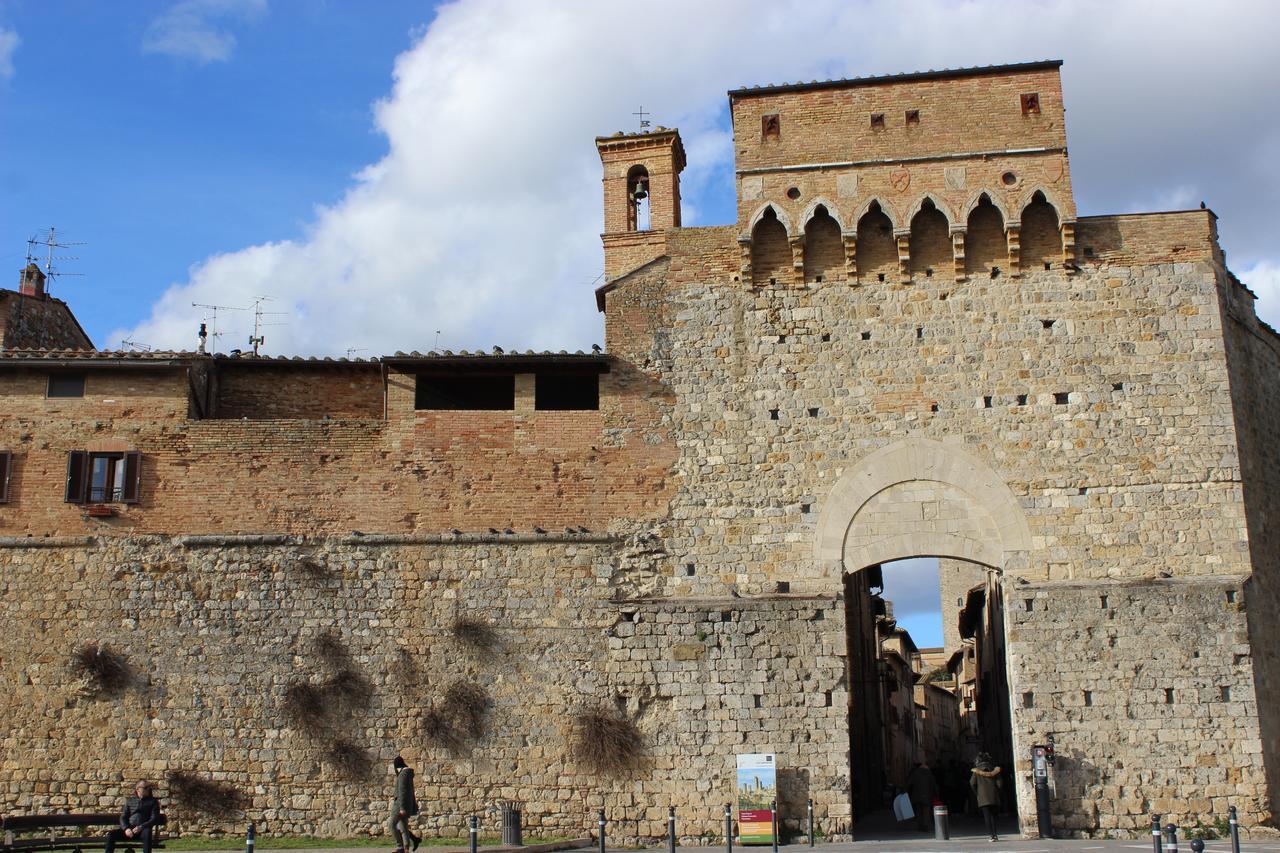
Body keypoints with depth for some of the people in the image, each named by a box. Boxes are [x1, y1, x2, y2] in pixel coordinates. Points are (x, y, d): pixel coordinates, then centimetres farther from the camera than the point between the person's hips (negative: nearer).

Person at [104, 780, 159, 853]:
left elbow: (154, 819, 0)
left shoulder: (153, 801, 11)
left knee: (147, 832, -38)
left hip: (143, 829, -3)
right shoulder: (130, 801, 18)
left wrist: (141, 827, -17)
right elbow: (123, 817, 12)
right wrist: (126, 828, -11)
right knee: (111, 834, -22)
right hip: (129, 829, 3)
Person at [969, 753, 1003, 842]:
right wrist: (997, 792, 12)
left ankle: (991, 835, -10)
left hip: (983, 797, -2)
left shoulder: (976, 771, 1)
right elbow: (999, 783, 0)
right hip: (993, 797, 2)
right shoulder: (994, 769, 6)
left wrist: (976, 794, 7)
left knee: (987, 816, -1)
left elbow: (972, 783, -7)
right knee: (993, 816, 13)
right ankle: (994, 834, 7)